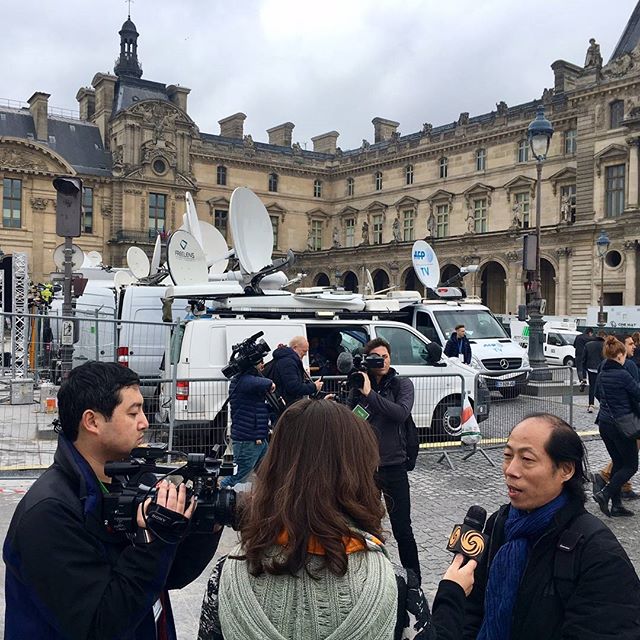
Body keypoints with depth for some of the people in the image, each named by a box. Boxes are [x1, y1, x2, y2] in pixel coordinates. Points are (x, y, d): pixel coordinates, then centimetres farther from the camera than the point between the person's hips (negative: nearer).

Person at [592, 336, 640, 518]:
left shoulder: (602, 374, 6)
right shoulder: (623, 375, -19)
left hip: (604, 424, 8)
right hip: (621, 426, -8)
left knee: (618, 462, 16)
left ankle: (616, 504, 16)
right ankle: (605, 494, -6)